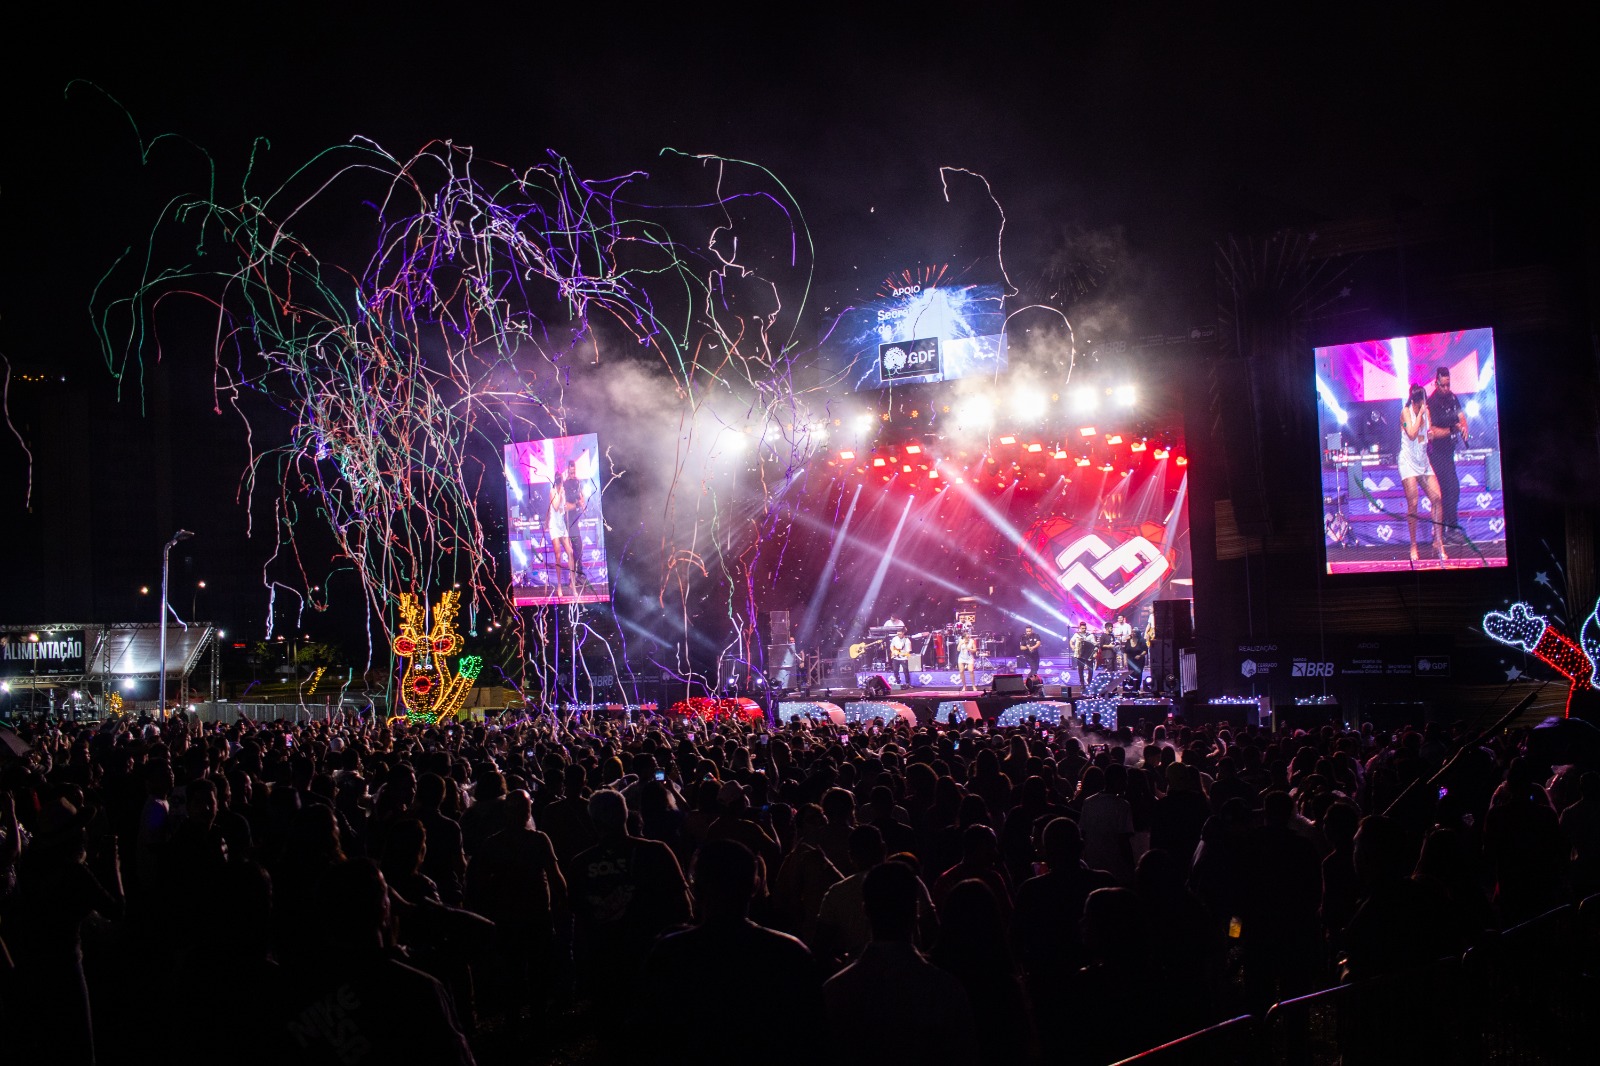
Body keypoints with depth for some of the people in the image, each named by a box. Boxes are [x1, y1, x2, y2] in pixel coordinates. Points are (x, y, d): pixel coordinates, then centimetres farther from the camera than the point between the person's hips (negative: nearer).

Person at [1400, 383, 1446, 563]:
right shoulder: (1406, 411, -7)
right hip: (1409, 461, -5)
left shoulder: (1426, 411, 8)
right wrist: (1420, 413, -16)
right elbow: (1412, 434, -21)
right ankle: (1413, 546, 0)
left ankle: (1438, 543, 0)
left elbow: (1429, 436, 18)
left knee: (1437, 498, -6)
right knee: (1413, 504, -9)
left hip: (1423, 461, 6)